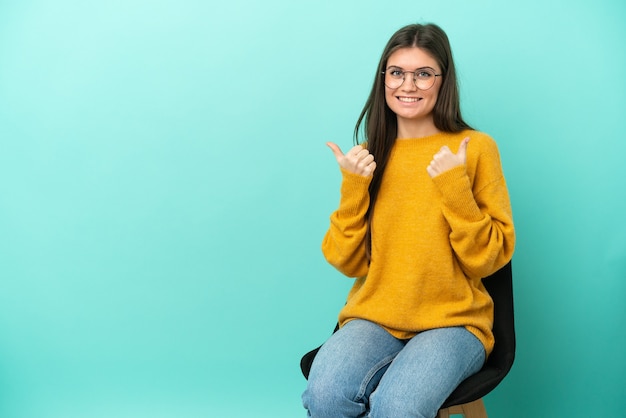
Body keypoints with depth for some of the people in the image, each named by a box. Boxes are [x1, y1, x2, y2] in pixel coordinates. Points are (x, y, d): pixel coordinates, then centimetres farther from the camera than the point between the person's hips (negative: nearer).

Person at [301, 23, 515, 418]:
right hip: (374, 318, 3)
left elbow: (488, 259, -4)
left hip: (452, 322, -2)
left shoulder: (475, 148, -2)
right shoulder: (369, 155, 7)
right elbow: (348, 263, 5)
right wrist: (353, 188, -8)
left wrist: (454, 188, -16)